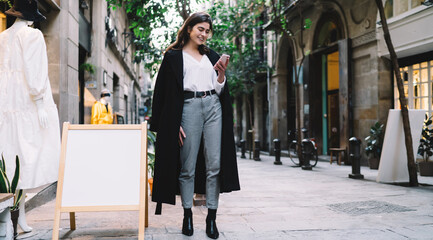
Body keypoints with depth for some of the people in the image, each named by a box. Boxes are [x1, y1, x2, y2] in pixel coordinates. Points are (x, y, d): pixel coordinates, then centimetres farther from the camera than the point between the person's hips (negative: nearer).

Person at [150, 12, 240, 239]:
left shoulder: (212, 56, 20)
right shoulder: (174, 56, 8)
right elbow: (168, 92, 2)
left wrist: (221, 74, -3)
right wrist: (175, 124, -8)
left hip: (213, 107, 4)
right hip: (188, 108, -3)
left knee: (215, 165, -3)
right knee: (188, 166, -2)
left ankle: (211, 217, 3)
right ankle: (187, 216, 8)